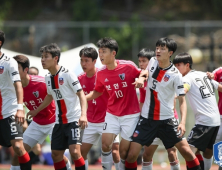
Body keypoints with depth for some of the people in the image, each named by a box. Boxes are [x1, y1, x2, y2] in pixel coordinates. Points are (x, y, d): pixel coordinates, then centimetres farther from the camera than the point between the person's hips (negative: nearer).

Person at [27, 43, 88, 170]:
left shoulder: (67, 74, -14)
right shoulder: (48, 78, 8)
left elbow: (81, 94, -17)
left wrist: (83, 114, -30)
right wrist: (36, 111, 32)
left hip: (74, 120, -8)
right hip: (59, 121, 8)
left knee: (75, 151, -21)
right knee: (56, 154, 5)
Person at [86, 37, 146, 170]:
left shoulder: (128, 66, -14)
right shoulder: (101, 73, -2)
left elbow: (141, 73, 4)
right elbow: (97, 92, 12)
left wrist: (141, 79, -19)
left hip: (130, 115, -3)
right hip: (112, 114, 3)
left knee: (124, 151, -2)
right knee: (105, 144, -12)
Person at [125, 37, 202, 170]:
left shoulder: (175, 75, -13)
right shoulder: (153, 62, 0)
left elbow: (182, 101, -12)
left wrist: (183, 122, -26)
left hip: (167, 119, -3)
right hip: (147, 118, 3)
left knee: (186, 151, -8)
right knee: (132, 154, -6)